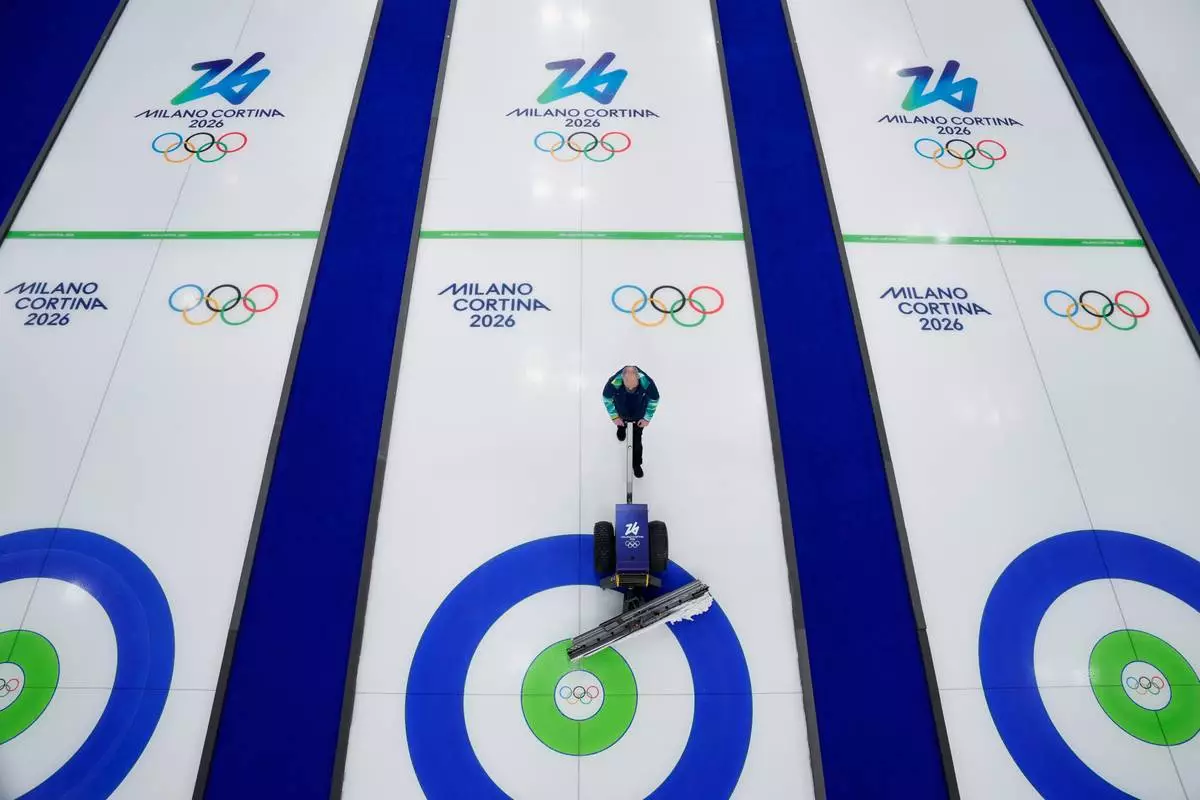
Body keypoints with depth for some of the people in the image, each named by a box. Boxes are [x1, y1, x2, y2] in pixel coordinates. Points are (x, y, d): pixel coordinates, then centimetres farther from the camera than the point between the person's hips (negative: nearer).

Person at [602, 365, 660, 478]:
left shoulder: (647, 383, -40)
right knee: (621, 424, 33)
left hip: (639, 416, 0)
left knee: (637, 440, 13)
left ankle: (636, 464, 38)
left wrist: (647, 418, -9)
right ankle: (621, 428, 71)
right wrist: (614, 417, -10)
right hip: (622, 413, 1)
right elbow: (607, 399, -17)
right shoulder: (613, 383, -41)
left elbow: (654, 400, -17)